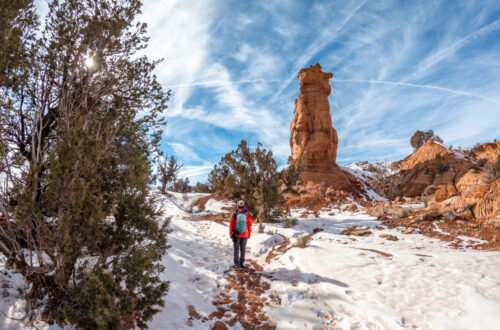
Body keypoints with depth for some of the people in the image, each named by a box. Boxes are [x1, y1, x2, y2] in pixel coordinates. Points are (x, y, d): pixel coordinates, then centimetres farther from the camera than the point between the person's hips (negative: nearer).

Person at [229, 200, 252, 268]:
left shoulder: (235, 215, -8)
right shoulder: (248, 214, -7)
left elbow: (231, 225, -2)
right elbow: (250, 225, 0)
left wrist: (231, 234, 8)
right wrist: (249, 234, 11)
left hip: (236, 234, 0)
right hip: (245, 234, 1)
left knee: (236, 249, 9)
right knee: (243, 248, 11)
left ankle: (236, 263, 7)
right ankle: (242, 263, 14)